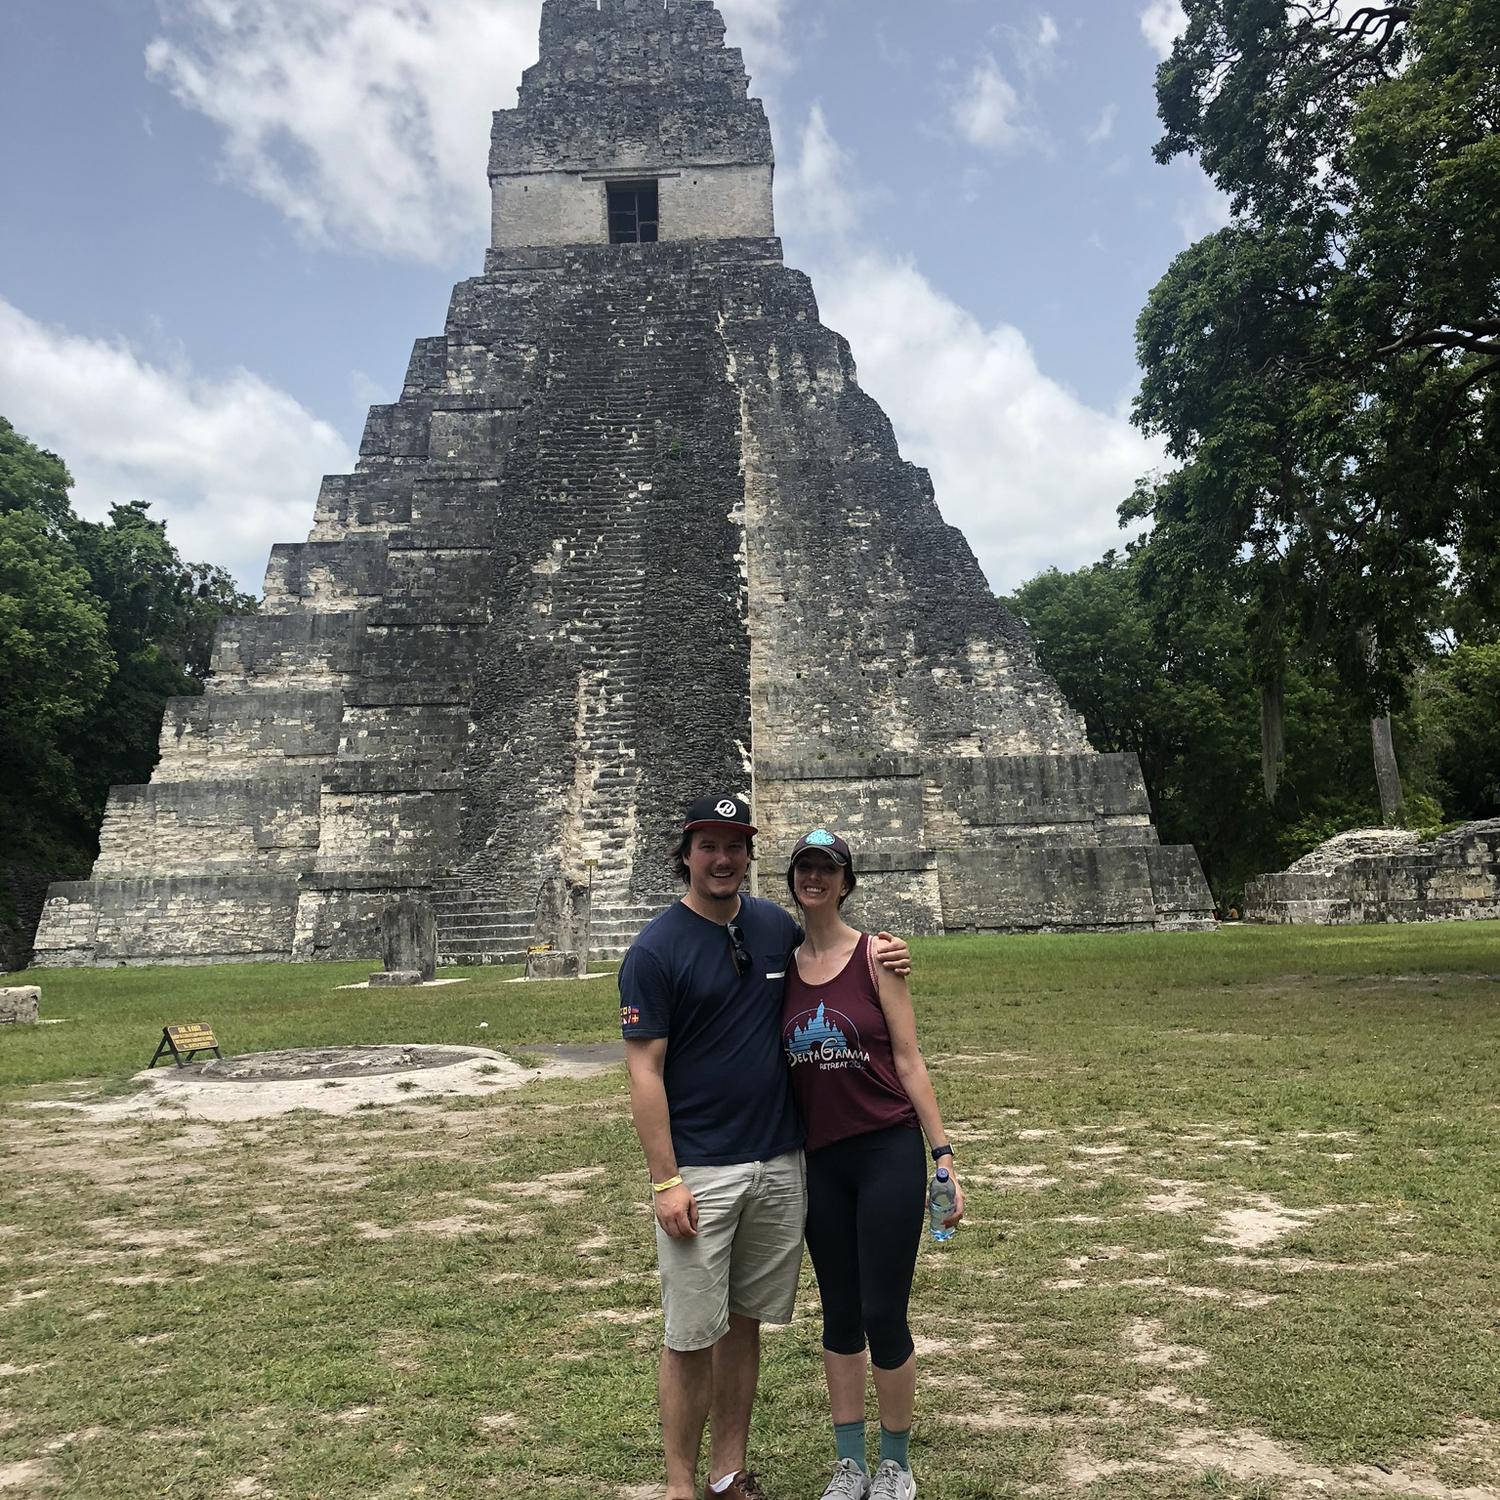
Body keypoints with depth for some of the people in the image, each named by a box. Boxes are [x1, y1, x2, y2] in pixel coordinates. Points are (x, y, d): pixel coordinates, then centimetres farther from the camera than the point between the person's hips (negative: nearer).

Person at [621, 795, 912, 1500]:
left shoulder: (777, 926, 4)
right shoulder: (655, 950, -10)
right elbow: (644, 1072, -10)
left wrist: (875, 956, 2)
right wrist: (665, 1181, -14)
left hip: (780, 1165, 5)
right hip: (698, 1173, -4)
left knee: (745, 1324, 15)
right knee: (690, 1338, 4)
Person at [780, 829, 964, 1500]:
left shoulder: (875, 957, -6)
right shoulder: (783, 967, 3)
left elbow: (908, 1061, -5)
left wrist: (943, 1150, -8)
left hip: (889, 1153, -3)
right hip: (821, 1161, 3)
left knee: (883, 1315, 3)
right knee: (839, 1314, 14)